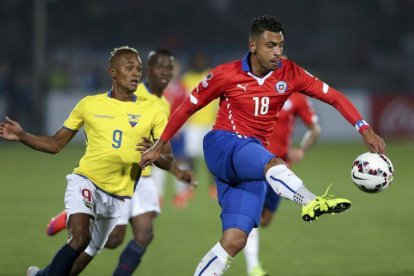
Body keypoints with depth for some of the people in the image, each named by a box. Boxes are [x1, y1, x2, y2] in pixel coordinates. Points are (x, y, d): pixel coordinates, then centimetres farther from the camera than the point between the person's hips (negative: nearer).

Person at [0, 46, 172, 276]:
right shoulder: (89, 104, 2)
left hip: (119, 197, 3)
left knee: (85, 257, 13)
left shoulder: (152, 112, 1)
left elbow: (167, 161, 1)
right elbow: (55, 144, 9)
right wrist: (22, 136, -7)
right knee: (80, 236, -30)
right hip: (86, 181, -3)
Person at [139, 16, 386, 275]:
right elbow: (188, 107, 6)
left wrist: (365, 130, -12)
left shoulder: (290, 73, 1)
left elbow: (335, 97, 0)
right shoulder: (225, 74, -5)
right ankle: (312, 203, -62)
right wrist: (159, 146, 11)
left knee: (235, 240, -10)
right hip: (222, 145, -4)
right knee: (273, 164, -38)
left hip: (251, 165, 4)